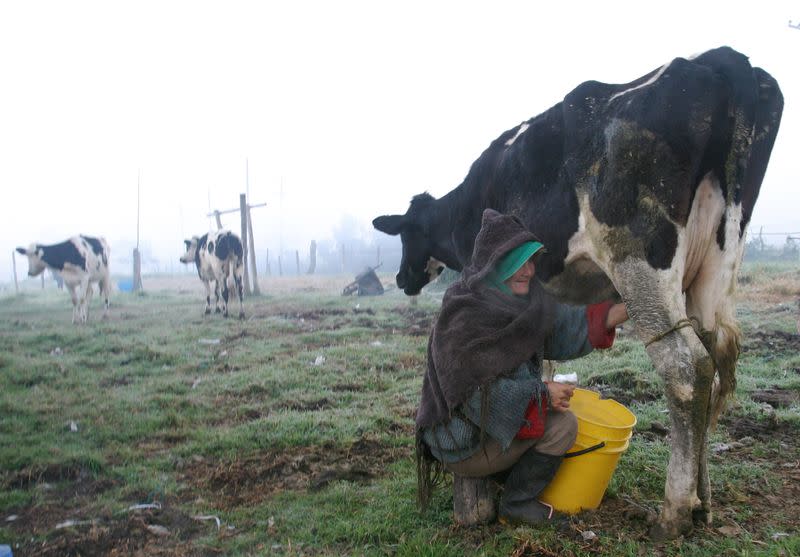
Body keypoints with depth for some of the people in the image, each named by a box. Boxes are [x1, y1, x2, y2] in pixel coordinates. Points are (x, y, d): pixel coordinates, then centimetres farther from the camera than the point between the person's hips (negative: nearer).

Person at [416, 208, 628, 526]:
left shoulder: (523, 302, 1)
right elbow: (477, 392, -25)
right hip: (463, 442, -9)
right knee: (561, 425, -13)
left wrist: (623, 312, -8)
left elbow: (565, 325, 3)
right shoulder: (463, 314, -24)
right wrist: (541, 394, -20)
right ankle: (516, 506, 4)